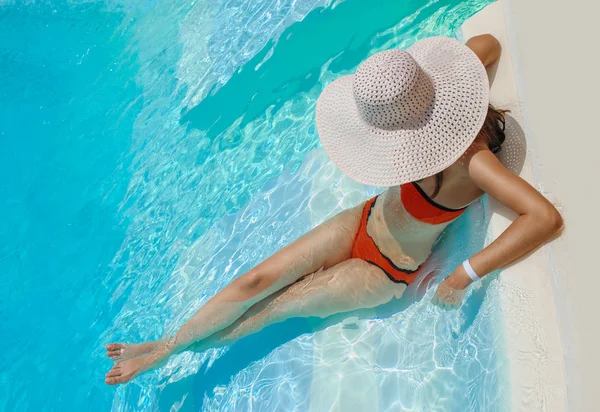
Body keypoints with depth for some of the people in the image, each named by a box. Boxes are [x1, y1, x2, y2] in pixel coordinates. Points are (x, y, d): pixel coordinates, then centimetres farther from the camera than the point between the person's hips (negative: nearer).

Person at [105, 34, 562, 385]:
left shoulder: (469, 161, -36)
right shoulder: (437, 108, -19)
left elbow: (546, 218, -43)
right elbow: (489, 42, -4)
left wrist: (464, 276, -37)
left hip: (385, 271, -5)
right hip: (363, 221, 6)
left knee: (278, 308, 2)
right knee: (256, 281, 0)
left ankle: (180, 349, 27)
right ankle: (164, 345, 18)